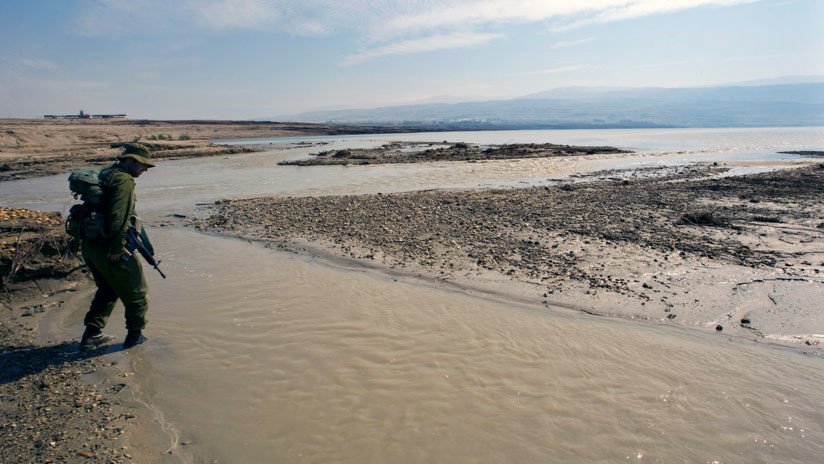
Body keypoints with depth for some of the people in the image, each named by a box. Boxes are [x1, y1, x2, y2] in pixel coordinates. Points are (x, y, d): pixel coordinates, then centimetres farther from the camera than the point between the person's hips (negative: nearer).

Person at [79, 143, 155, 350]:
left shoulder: (105, 174, 16)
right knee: (135, 291, 7)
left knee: (107, 290, 25)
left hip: (89, 244, 10)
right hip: (108, 248, -9)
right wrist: (117, 248, -22)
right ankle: (135, 335, 16)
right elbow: (119, 217, -26)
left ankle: (92, 334, 27)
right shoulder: (124, 180, -16)